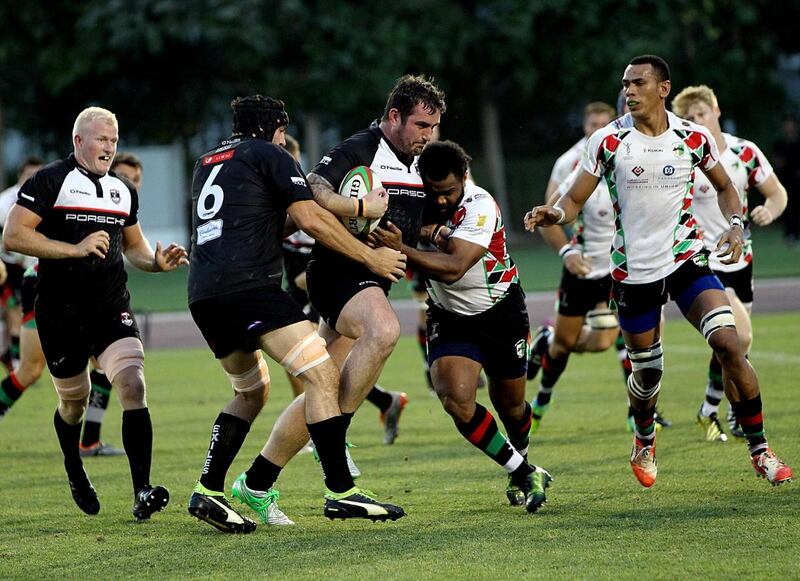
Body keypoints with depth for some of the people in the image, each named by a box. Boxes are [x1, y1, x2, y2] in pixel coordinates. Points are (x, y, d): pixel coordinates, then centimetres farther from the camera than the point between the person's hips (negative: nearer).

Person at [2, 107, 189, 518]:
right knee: (73, 401, 10)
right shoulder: (49, 182, -5)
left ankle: (142, 492, -20)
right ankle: (75, 474, 39)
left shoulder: (123, 190, 14)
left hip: (112, 306, 3)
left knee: (133, 387, -16)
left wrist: (156, 261, 4)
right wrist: (76, 249, -20)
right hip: (60, 310, -3)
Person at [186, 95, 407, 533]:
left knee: (250, 392, 24)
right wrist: (371, 258, 4)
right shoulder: (269, 156, 6)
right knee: (322, 375, -10)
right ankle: (340, 491, -18)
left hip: (202, 295, 8)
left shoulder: (206, 164, 28)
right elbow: (311, 219, -3)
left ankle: (208, 490, 13)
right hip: (249, 284, -8)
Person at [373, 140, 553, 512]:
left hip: (501, 311, -3)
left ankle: (521, 462, 47)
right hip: (449, 317, 3)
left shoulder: (480, 207, -27)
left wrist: (401, 249, -49)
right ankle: (523, 473, -5)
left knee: (509, 404, 13)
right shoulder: (420, 197, -12)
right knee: (456, 399, -20)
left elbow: (453, 268, -38)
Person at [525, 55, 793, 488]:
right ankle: (644, 443, 43)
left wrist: (735, 225, -5)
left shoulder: (694, 138, -3)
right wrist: (553, 214, -26)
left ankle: (759, 450, -6)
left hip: (686, 258, 0)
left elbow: (724, 186, 14)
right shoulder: (608, 140, -6)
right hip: (633, 270, 0)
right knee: (647, 372, 9)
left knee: (727, 343, -19)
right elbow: (574, 200, -3)